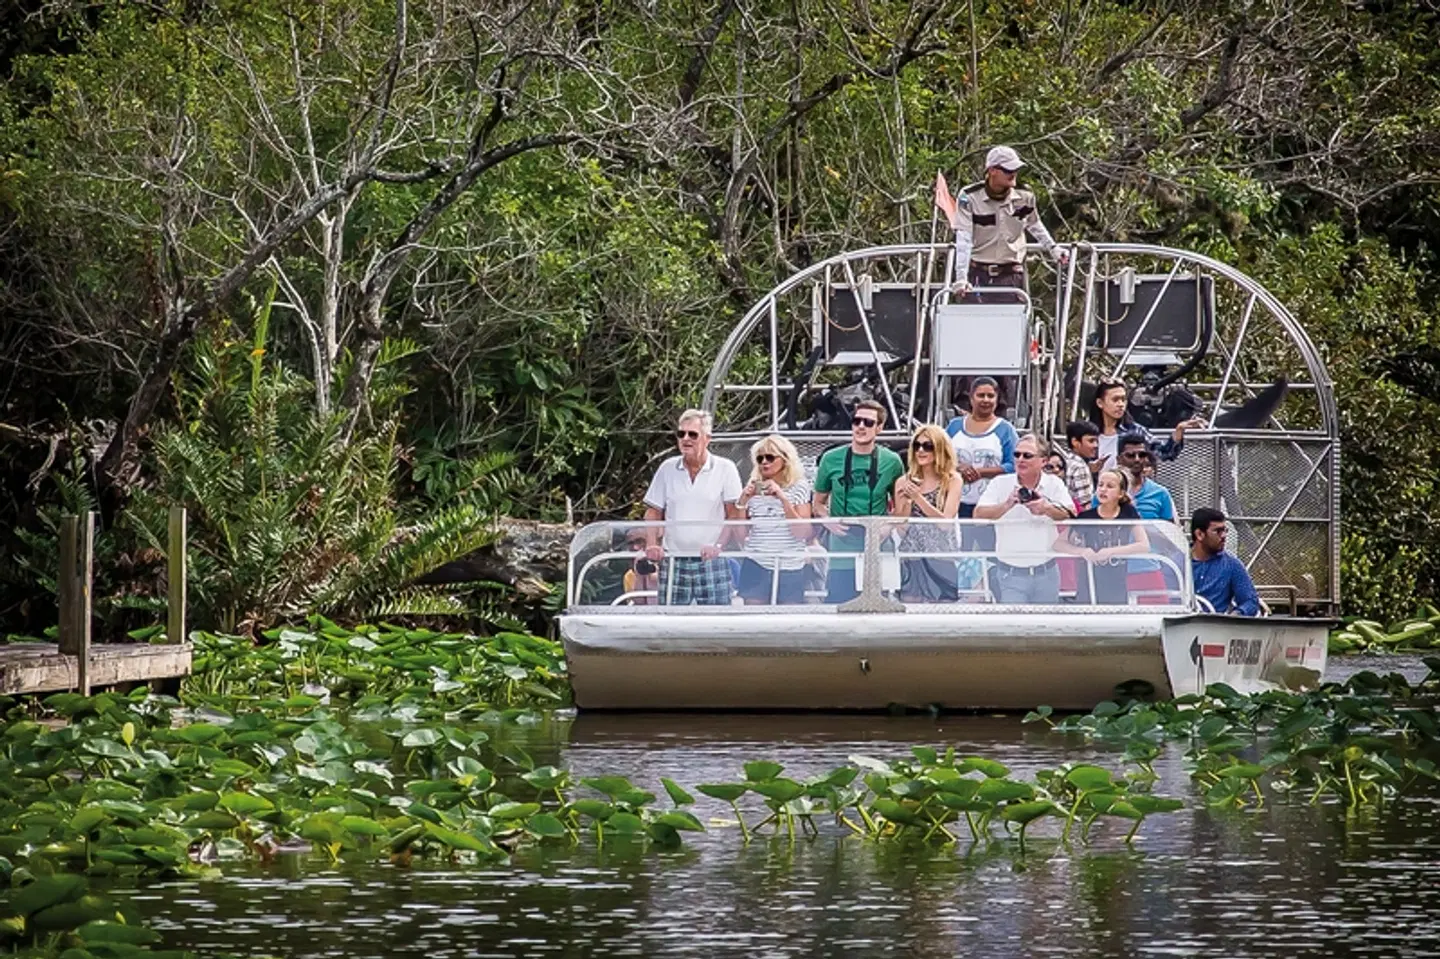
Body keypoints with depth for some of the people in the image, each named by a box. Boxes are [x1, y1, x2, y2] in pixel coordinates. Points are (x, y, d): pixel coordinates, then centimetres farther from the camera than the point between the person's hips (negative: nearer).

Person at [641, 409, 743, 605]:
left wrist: (718, 546, -16)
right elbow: (653, 513, 15)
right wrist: (651, 545, -2)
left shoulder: (725, 469, 2)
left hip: (711, 561, -3)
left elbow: (734, 515, -1)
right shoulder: (667, 469, 11)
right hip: (673, 560, 3)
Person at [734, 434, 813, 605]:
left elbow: (803, 534, -9)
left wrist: (783, 498, -16)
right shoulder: (753, 488, 8)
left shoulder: (799, 487, 1)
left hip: (790, 569, -2)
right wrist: (742, 502, -5)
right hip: (756, 566, 2)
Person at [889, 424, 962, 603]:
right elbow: (900, 528, 5)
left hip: (941, 558, -2)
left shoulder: (952, 480, 1)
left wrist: (919, 498, -17)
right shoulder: (904, 482, 7)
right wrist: (906, 502, -12)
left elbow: (945, 522, -8)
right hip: (912, 557, 2)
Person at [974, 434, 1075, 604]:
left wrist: (1047, 509, -30)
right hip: (1010, 574, -2)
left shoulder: (1054, 484, 3)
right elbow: (978, 516, -11)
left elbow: (1071, 515, -10)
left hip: (1046, 573, 2)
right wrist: (1006, 505, -27)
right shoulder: (1000, 483, 0)